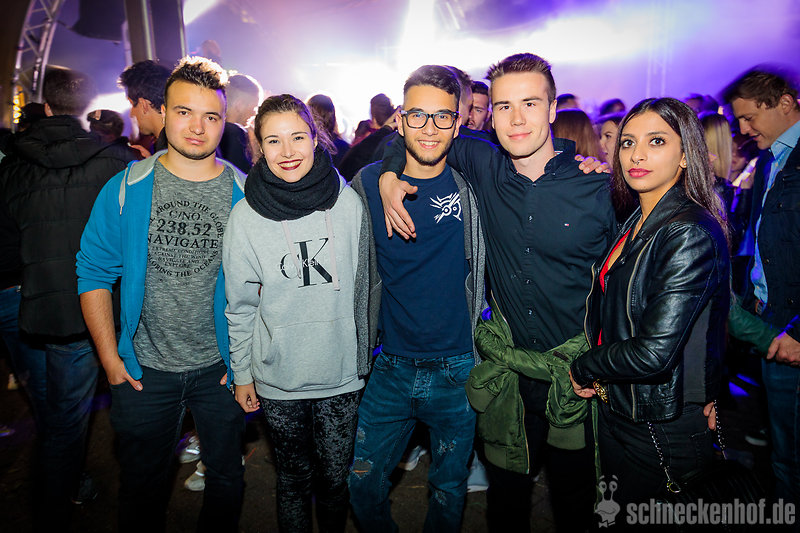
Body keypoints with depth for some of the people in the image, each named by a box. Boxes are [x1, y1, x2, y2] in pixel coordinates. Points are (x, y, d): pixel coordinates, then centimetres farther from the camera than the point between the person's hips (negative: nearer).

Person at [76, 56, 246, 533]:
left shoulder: (244, 195, -7)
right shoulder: (125, 190, -7)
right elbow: (94, 274, -1)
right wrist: (110, 358, -4)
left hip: (220, 368, 0)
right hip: (144, 368, 0)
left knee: (226, 479, 19)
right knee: (143, 486, 20)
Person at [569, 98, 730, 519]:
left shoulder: (692, 234, -23)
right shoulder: (632, 224, 4)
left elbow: (654, 352, -28)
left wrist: (585, 369, -12)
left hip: (664, 432, -8)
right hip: (614, 413, 8)